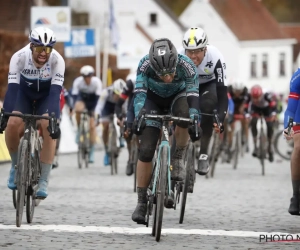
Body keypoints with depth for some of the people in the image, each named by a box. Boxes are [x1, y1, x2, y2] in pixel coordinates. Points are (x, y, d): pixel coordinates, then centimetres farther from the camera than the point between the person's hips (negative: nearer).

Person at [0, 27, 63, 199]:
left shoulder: (57, 60, -32)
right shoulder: (19, 57, -32)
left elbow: (55, 91, -38)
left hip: (47, 95, 0)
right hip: (24, 92, 1)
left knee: (49, 127, -25)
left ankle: (44, 182, -19)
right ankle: (16, 165, 3)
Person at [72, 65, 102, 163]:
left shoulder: (97, 81, -28)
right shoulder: (78, 81, -27)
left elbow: (98, 97, -26)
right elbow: (74, 95, -28)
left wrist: (94, 110, -35)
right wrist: (76, 107, -43)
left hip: (92, 100, 0)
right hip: (81, 97, 0)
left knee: (92, 126, -6)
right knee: (78, 109, -38)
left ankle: (91, 153, 3)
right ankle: (79, 130, -12)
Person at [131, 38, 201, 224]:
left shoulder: (186, 65, -33)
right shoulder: (145, 64, -33)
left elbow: (193, 96, -38)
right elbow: (139, 92, -37)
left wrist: (194, 122, -51)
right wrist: (137, 116, -52)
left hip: (178, 96, 0)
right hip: (154, 99, 0)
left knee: (184, 113, -38)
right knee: (146, 150, -13)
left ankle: (178, 159, -15)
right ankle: (142, 202, -3)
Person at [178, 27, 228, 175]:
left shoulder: (215, 58, -36)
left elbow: (222, 93, -36)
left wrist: (220, 119, -49)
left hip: (209, 85, -2)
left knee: (207, 105, -32)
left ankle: (203, 154, -23)